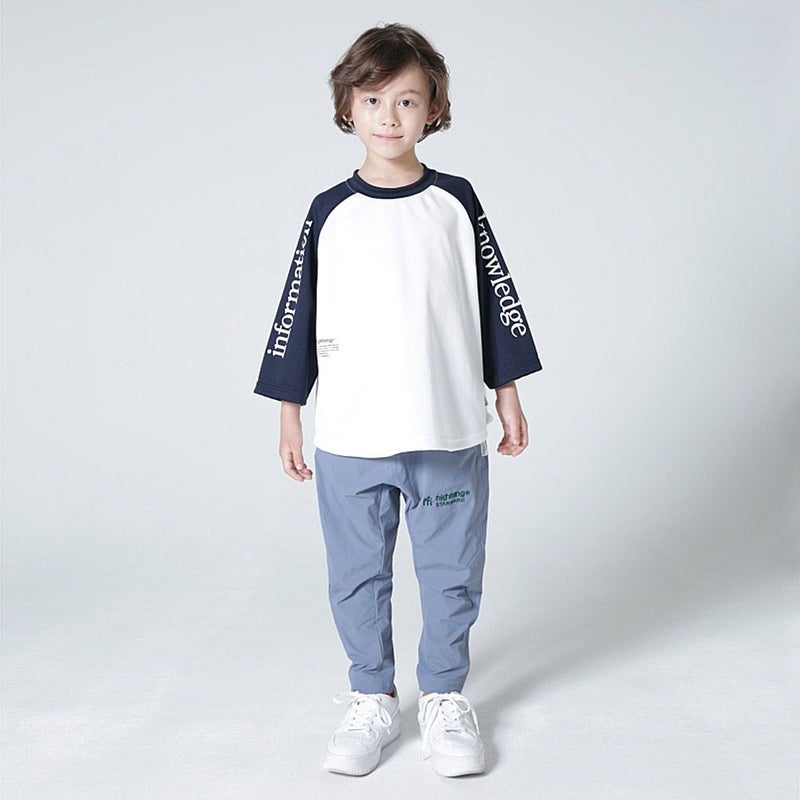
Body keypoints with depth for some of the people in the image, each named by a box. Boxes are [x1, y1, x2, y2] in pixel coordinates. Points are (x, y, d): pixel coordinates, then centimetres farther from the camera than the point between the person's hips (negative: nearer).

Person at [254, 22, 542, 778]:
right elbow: (296, 316, 5)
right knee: (356, 575, 11)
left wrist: (508, 396, 6)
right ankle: (371, 699, 28)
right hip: (348, 438, 1)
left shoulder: (455, 202, 2)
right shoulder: (330, 212, 2)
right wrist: (289, 416, 5)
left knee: (451, 572, 9)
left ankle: (444, 698, 27)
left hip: (450, 432, 0)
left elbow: (497, 300, 6)